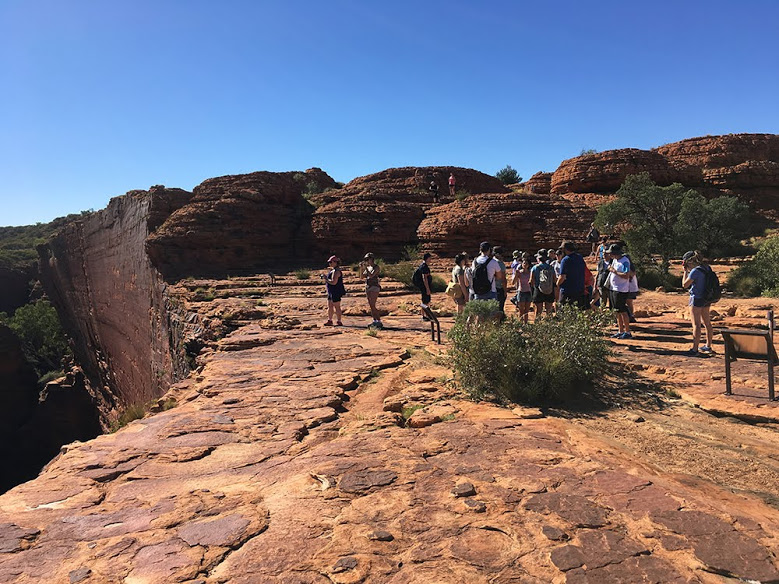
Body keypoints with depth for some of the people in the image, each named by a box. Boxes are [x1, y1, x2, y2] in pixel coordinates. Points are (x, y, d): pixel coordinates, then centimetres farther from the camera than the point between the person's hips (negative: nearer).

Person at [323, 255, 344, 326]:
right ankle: (329, 321, 21)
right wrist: (326, 277, 11)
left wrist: (326, 278, -14)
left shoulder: (336, 271, -17)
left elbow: (333, 282, -25)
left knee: (336, 307, -4)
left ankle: (339, 322, 3)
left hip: (336, 292, -11)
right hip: (331, 292, 11)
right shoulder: (332, 270, 16)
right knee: (329, 307, 14)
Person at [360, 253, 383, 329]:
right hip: (367, 287, 8)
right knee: (371, 306, 8)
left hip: (374, 288, -8)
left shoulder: (376, 267, -8)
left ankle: (379, 322, -13)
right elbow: (362, 276, 13)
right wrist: (361, 268, 1)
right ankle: (374, 321, 14)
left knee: (373, 306, -14)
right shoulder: (368, 267, 15)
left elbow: (371, 275, -22)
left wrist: (365, 268, -17)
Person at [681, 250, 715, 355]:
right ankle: (708, 347, 28)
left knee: (696, 324, -6)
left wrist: (685, 271, -7)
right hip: (707, 299, 9)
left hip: (697, 298, -9)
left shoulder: (695, 271, -19)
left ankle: (694, 349, -5)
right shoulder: (706, 267, 7)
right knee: (707, 323, 17)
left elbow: (685, 285, -13)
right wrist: (688, 271, 11)